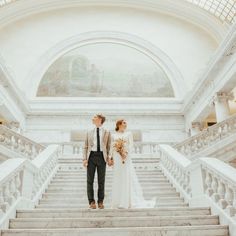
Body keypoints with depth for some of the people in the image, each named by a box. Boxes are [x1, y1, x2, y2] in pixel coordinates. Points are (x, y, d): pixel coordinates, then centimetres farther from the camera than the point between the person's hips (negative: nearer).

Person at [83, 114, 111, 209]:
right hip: (91, 156, 1)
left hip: (102, 156, -1)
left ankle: (100, 202, 14)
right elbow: (85, 147, 10)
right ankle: (91, 202, 12)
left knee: (101, 181, 3)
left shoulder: (107, 133, 9)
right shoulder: (89, 133, 13)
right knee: (90, 180, 2)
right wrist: (84, 159, -2)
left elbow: (109, 146, 7)